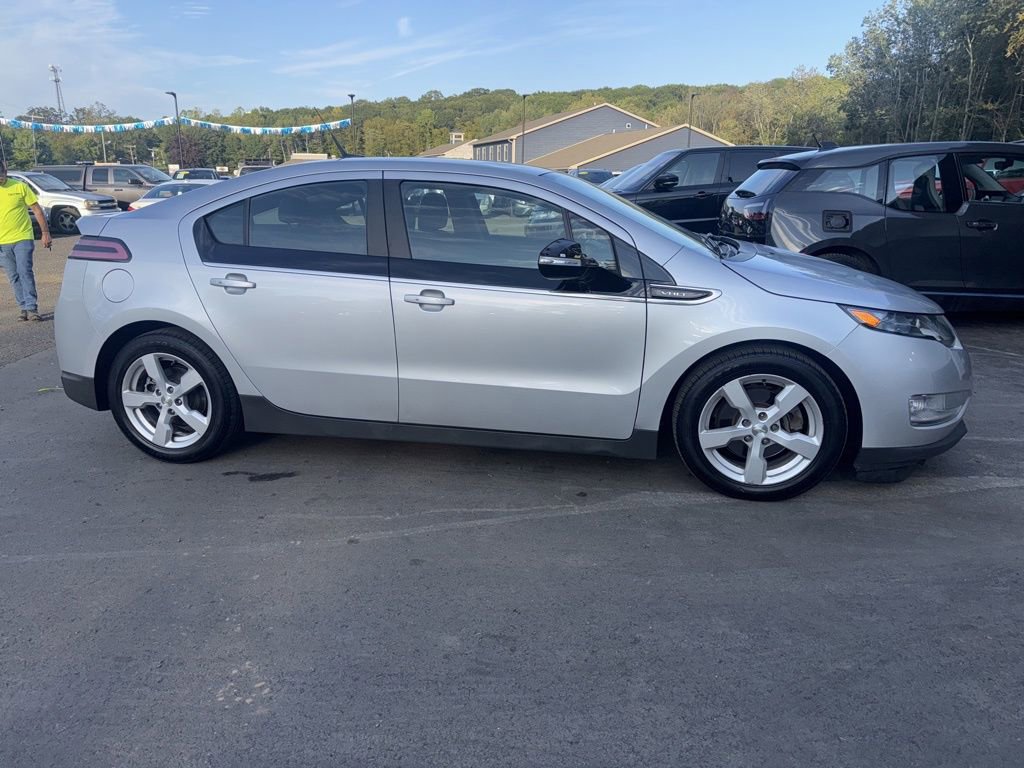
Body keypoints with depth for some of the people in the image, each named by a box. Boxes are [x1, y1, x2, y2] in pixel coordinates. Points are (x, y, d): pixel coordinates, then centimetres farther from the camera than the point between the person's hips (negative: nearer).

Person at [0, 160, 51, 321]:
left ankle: (31, 308, -11)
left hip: (22, 239, -3)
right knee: (14, 277, 7)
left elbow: (37, 210, 0)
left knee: (25, 272, -12)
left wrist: (45, 232, -5)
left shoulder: (20, 186, -3)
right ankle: (23, 308, 15)